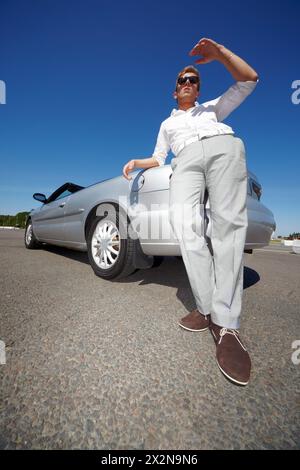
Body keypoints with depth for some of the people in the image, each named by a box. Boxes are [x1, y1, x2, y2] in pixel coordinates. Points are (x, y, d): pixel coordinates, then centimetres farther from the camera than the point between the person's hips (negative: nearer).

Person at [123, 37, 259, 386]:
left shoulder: (212, 108, 38)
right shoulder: (167, 124, 41)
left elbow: (249, 80, 29)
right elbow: (158, 158, 32)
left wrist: (218, 52, 19)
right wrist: (136, 162, 13)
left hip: (224, 146, 0)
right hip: (186, 159, 1)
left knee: (228, 220, -26)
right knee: (184, 221, -31)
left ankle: (226, 324, -27)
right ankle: (207, 308, -24)